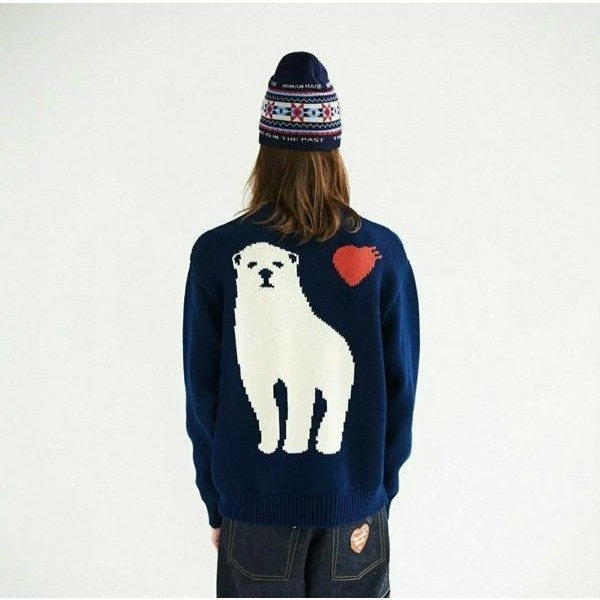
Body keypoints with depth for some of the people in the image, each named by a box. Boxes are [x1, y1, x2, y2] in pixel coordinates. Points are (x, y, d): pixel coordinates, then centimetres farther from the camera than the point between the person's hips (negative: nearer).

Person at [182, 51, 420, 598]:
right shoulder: (382, 252, -9)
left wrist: (215, 503, 8)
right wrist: (382, 487, 9)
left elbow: (201, 389, -4)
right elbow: (401, 385, -4)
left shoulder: (216, 253, -10)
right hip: (354, 501, 0)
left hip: (253, 502, 0)